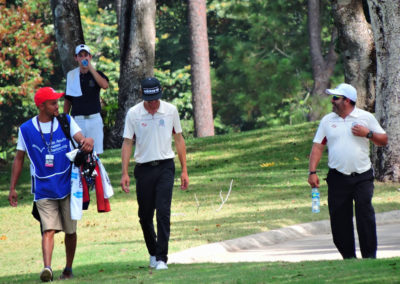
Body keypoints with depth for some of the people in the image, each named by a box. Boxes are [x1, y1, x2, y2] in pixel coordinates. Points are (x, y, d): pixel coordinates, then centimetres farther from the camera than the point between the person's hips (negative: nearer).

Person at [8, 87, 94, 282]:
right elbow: (19, 158, 9)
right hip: (43, 190, -2)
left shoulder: (66, 122, 3)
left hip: (68, 186, 2)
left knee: (70, 231, 9)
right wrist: (12, 188, 7)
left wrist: (87, 142, -39)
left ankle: (68, 268, 25)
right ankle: (47, 268, -31)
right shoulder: (26, 129, 2)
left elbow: (80, 137, -13)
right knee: (48, 229, -16)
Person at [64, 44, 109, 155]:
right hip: (77, 119, 1)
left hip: (94, 119, -1)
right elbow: (68, 100, 17)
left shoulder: (97, 74, 5)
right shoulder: (71, 75, 11)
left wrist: (91, 68, -16)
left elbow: (105, 85, -18)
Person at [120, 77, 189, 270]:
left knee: (163, 212, -12)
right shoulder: (133, 114, -2)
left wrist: (184, 171, 8)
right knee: (145, 215, 6)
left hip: (165, 167, -1)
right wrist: (125, 173, -7)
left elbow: (179, 140, 10)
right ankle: (153, 253, 27)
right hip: (144, 168, 1)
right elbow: (127, 143, 1)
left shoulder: (170, 111, 2)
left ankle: (161, 258, -12)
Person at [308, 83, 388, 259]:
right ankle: (348, 256, 12)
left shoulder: (366, 118, 4)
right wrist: (312, 172, -2)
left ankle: (370, 256, -6)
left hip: (362, 177, -2)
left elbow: (383, 140, 8)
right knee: (339, 218, 1)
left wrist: (368, 134, -10)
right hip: (338, 178, 2)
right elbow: (317, 146, 8)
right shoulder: (327, 120, 9)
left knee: (365, 215, -11)